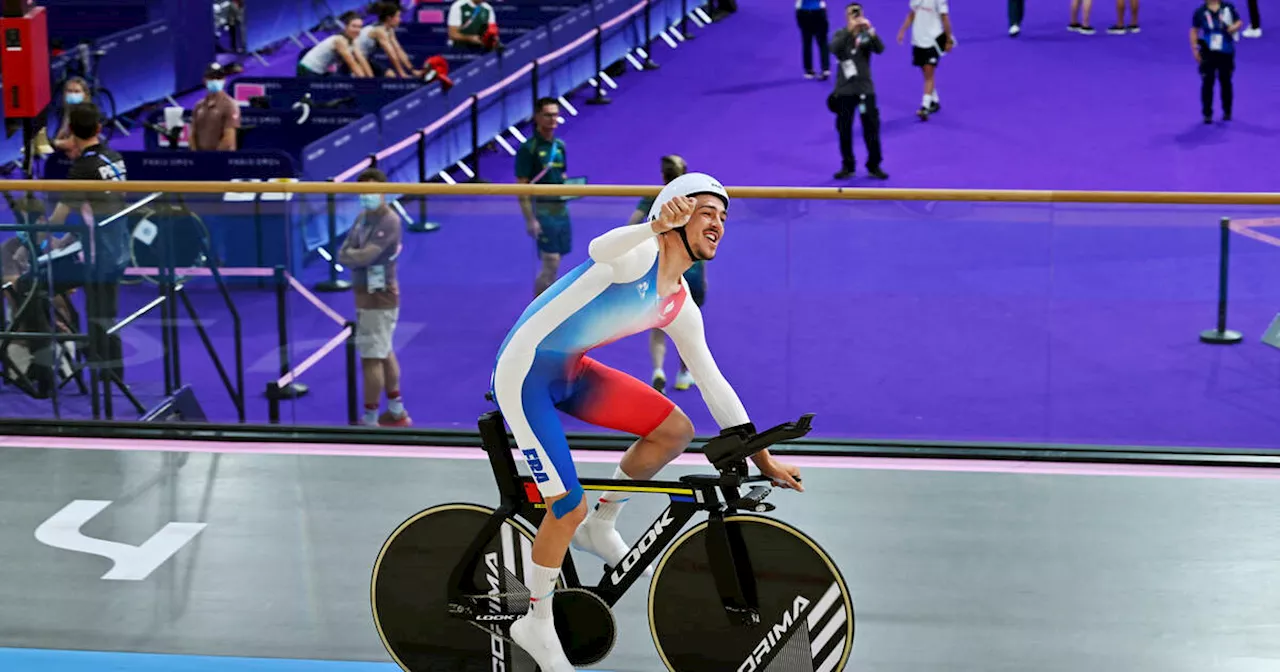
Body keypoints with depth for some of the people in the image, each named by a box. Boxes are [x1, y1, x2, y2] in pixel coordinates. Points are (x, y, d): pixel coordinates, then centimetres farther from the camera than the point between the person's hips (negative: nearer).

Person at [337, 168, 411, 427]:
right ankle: (396, 411, 32)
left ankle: (370, 419, 0)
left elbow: (365, 256, -27)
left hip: (378, 298, -10)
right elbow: (343, 253, 3)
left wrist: (348, 254, -7)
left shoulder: (389, 221, -19)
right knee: (385, 353, 19)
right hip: (366, 296, 10)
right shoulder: (363, 216, 8)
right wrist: (354, 255, -18)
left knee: (372, 358, -6)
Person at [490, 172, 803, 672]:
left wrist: (764, 460, 14)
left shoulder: (680, 307, 6)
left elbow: (713, 382, 13)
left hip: (570, 371, 8)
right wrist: (657, 225, -62)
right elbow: (600, 250, -43)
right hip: (525, 373, -8)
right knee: (569, 508, -11)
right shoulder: (641, 255, -18)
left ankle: (600, 527, 19)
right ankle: (536, 624, 11)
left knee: (675, 430, 0)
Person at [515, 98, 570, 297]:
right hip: (543, 211, -7)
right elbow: (522, 187, -14)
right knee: (551, 262, -10)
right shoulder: (528, 148, -10)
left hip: (561, 209, 7)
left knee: (552, 265, 9)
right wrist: (530, 220, -19)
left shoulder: (560, 146, 11)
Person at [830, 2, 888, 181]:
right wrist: (849, 30, -33)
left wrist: (871, 30, -34)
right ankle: (847, 166, 19)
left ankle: (874, 166, 13)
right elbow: (834, 49, -22)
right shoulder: (841, 35, -1)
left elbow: (880, 49, -19)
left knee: (872, 128, 2)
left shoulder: (867, 35, -1)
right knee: (844, 130, 6)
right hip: (845, 89, 0)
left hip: (865, 88, 0)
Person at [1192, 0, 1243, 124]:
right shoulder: (1200, 12, -5)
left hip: (1226, 52, 1)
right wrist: (1194, 49, -3)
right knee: (1207, 83, 0)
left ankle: (1227, 112, 27)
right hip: (1208, 52, -1)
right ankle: (1207, 114, 9)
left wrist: (1234, 27, -16)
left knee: (1226, 82, 13)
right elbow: (1194, 31, 2)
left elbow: (1239, 22, 7)